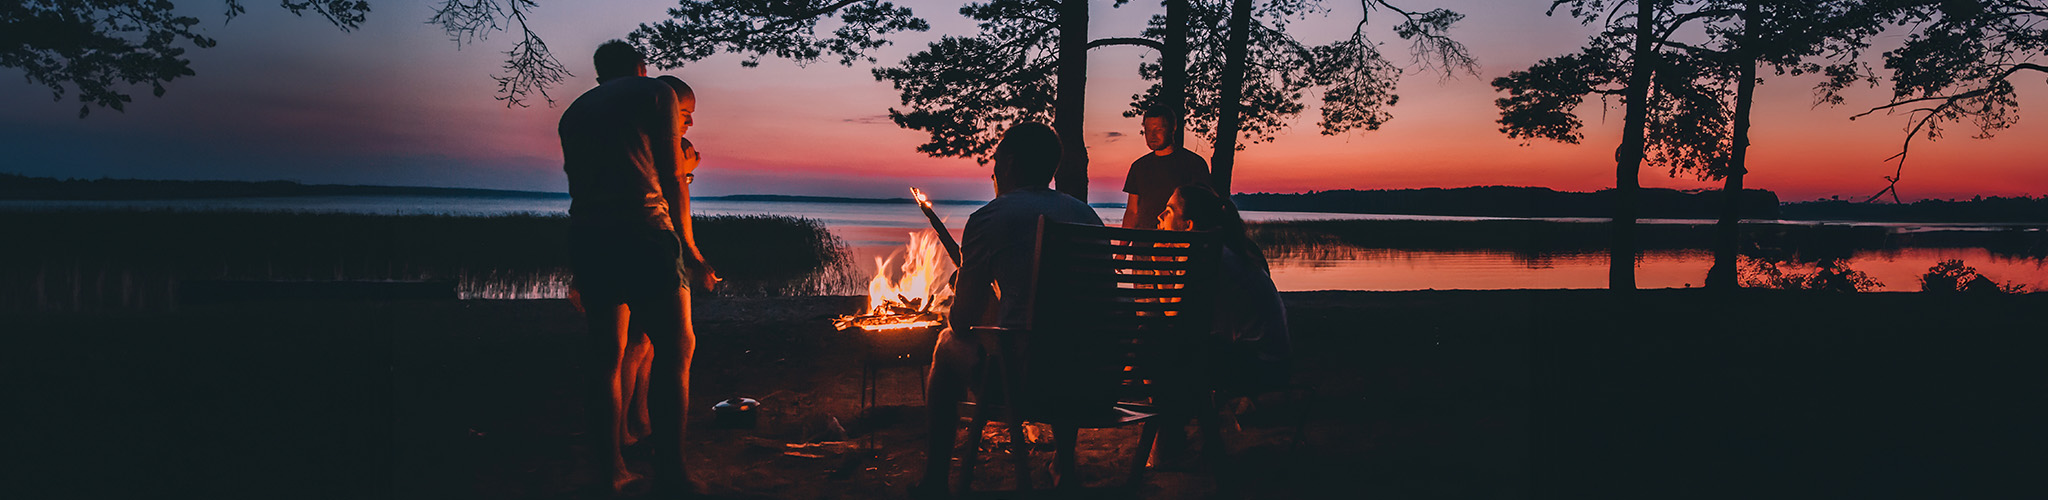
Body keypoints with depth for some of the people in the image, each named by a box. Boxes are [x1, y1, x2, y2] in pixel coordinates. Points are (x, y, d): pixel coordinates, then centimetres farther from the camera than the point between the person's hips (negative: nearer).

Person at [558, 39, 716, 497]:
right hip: (642, 231, -5)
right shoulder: (655, 93, 12)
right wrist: (688, 249, 12)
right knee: (674, 348, -2)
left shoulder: (575, 111, 27)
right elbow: (672, 178, 7)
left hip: (584, 236, 6)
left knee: (606, 356, 10)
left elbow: (578, 183, 20)